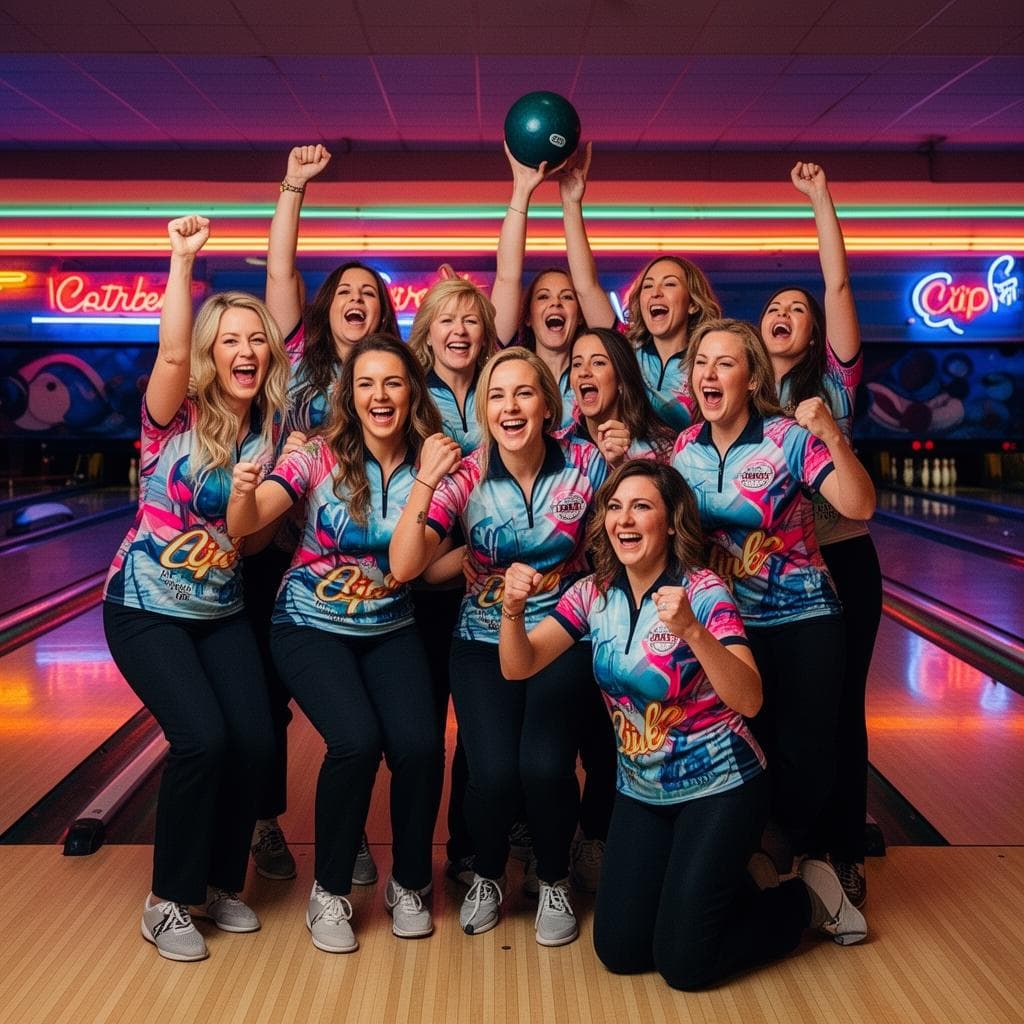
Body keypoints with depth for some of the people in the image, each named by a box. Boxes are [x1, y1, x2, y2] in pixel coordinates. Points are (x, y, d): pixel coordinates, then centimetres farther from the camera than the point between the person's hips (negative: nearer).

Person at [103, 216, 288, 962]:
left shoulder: (271, 431, 0)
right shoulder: (176, 417, -11)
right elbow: (170, 354, -32)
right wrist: (183, 260, -34)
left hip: (223, 612, 4)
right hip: (147, 608, -4)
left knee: (256, 740, -10)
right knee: (203, 738, -20)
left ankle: (222, 883, 15)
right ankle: (169, 903, 1)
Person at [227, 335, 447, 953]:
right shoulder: (320, 456, -12)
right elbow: (246, 525, -23)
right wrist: (244, 491, -44)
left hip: (391, 631, 2)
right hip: (312, 627, -2)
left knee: (420, 745, -19)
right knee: (356, 740, -24)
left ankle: (410, 885, 10)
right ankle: (330, 893, 1)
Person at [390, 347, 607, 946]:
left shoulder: (586, 465, -8)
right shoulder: (465, 476, -9)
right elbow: (404, 567, -18)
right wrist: (424, 482, -28)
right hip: (485, 640, 0)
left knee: (546, 765, -22)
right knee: (494, 773, -18)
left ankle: (554, 880, 11)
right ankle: (488, 875, 17)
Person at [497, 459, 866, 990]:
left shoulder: (703, 592, -19)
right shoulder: (594, 593, -4)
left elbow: (749, 701, -29)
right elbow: (519, 667, -10)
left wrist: (692, 631, -44)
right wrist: (512, 610, -30)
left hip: (718, 788, -5)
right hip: (641, 792, 5)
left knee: (683, 962, -6)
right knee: (619, 951, 3)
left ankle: (806, 897, 18)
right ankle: (714, 882, 28)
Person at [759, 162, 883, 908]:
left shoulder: (832, 381, -2)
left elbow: (839, 286, -10)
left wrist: (821, 199, -10)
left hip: (840, 563, -2)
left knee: (839, 709, 5)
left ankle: (844, 852, 18)